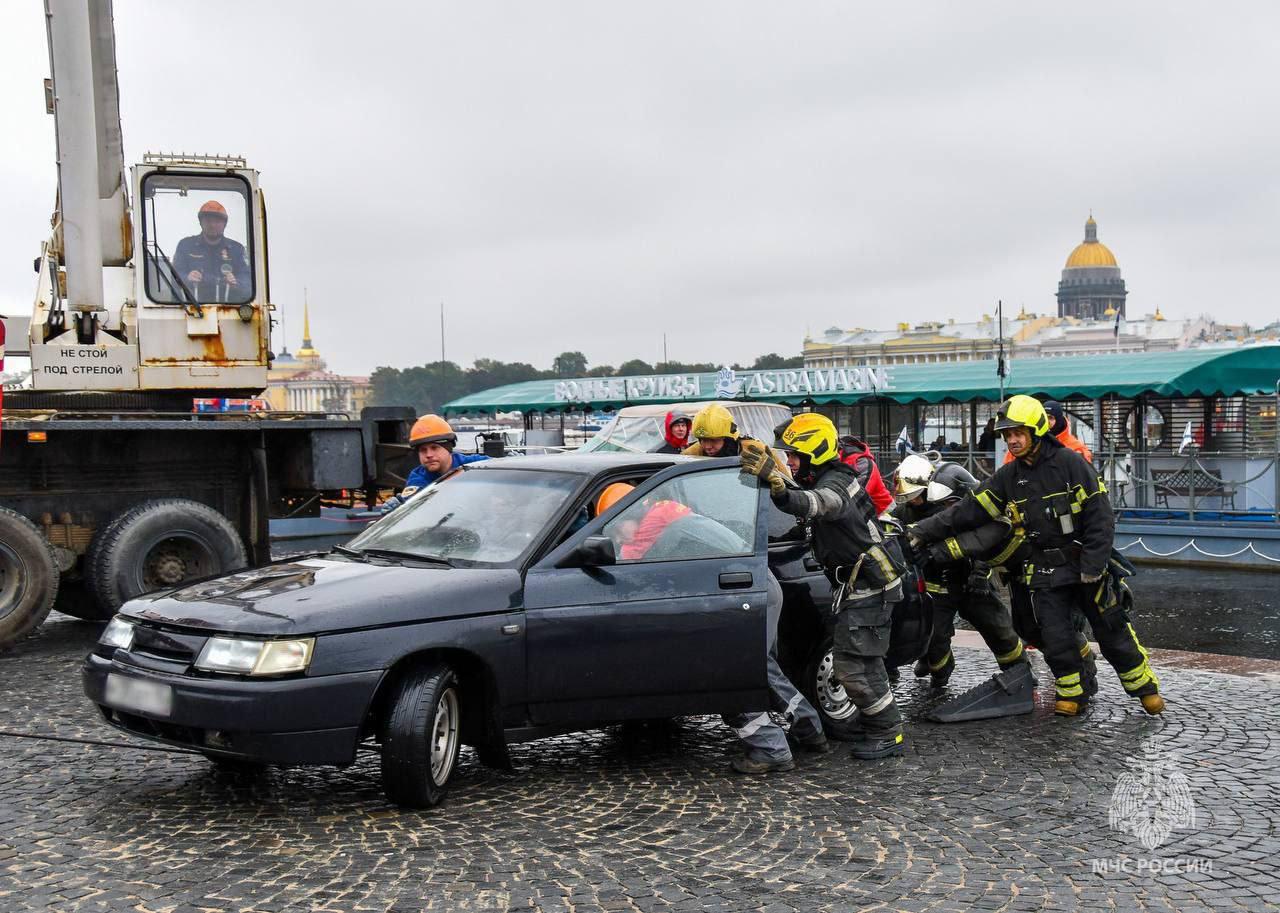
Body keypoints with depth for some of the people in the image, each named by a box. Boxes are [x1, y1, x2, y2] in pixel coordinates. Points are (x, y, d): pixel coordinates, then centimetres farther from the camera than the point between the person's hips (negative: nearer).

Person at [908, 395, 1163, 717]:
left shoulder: (1070, 463, -12)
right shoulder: (1008, 477, 0)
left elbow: (1100, 517, -12)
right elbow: (968, 511, -2)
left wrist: (1093, 566, -15)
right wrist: (924, 531, -10)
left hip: (1085, 565, -3)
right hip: (1044, 570, 3)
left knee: (1112, 630, 7)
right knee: (1056, 638, 1)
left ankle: (1145, 686, 25)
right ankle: (1072, 693, 21)